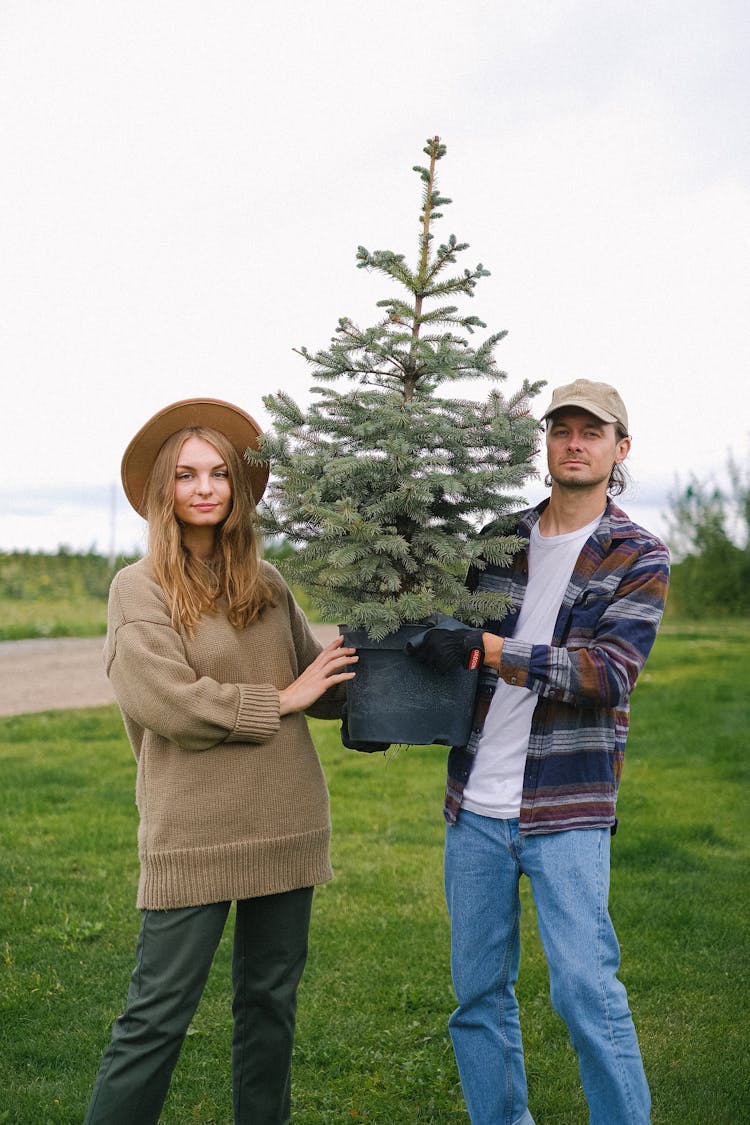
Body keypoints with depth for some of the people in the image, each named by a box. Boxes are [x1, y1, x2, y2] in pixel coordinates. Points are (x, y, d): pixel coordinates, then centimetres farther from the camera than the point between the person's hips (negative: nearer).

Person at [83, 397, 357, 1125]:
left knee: (271, 1000, 16)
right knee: (158, 1016, 0)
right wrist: (279, 700, -11)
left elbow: (323, 684, 14)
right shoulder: (139, 588, -5)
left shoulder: (266, 587, 9)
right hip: (195, 834, -5)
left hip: (284, 825, 5)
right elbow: (166, 701, -16)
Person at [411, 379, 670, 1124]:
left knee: (586, 988, -7)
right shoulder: (496, 540, 9)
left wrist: (485, 646, -23)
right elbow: (444, 636, 21)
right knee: (479, 991, 11)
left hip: (567, 810, -4)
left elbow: (609, 673, -16)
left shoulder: (639, 558, -2)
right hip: (475, 809, 4)